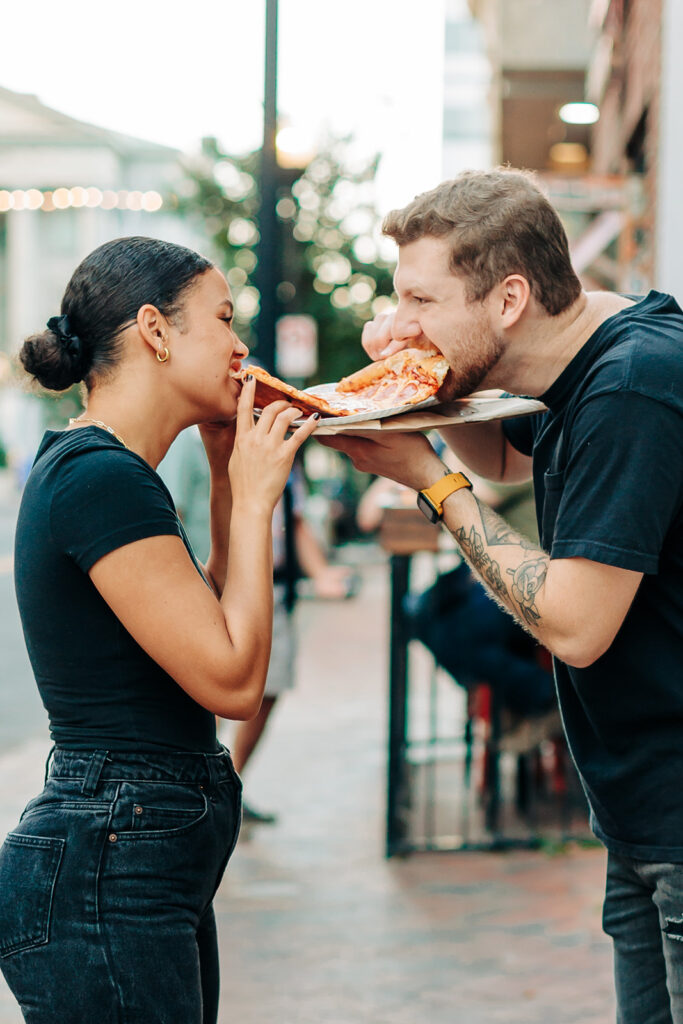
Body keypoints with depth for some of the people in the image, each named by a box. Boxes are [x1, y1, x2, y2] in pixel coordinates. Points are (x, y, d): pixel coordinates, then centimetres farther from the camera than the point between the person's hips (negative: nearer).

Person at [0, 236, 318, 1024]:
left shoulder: (94, 467, 13)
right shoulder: (99, 476, -18)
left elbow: (211, 621, 23)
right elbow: (231, 680, -19)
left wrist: (228, 476, 14)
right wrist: (254, 499, -10)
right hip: (103, 878, -10)